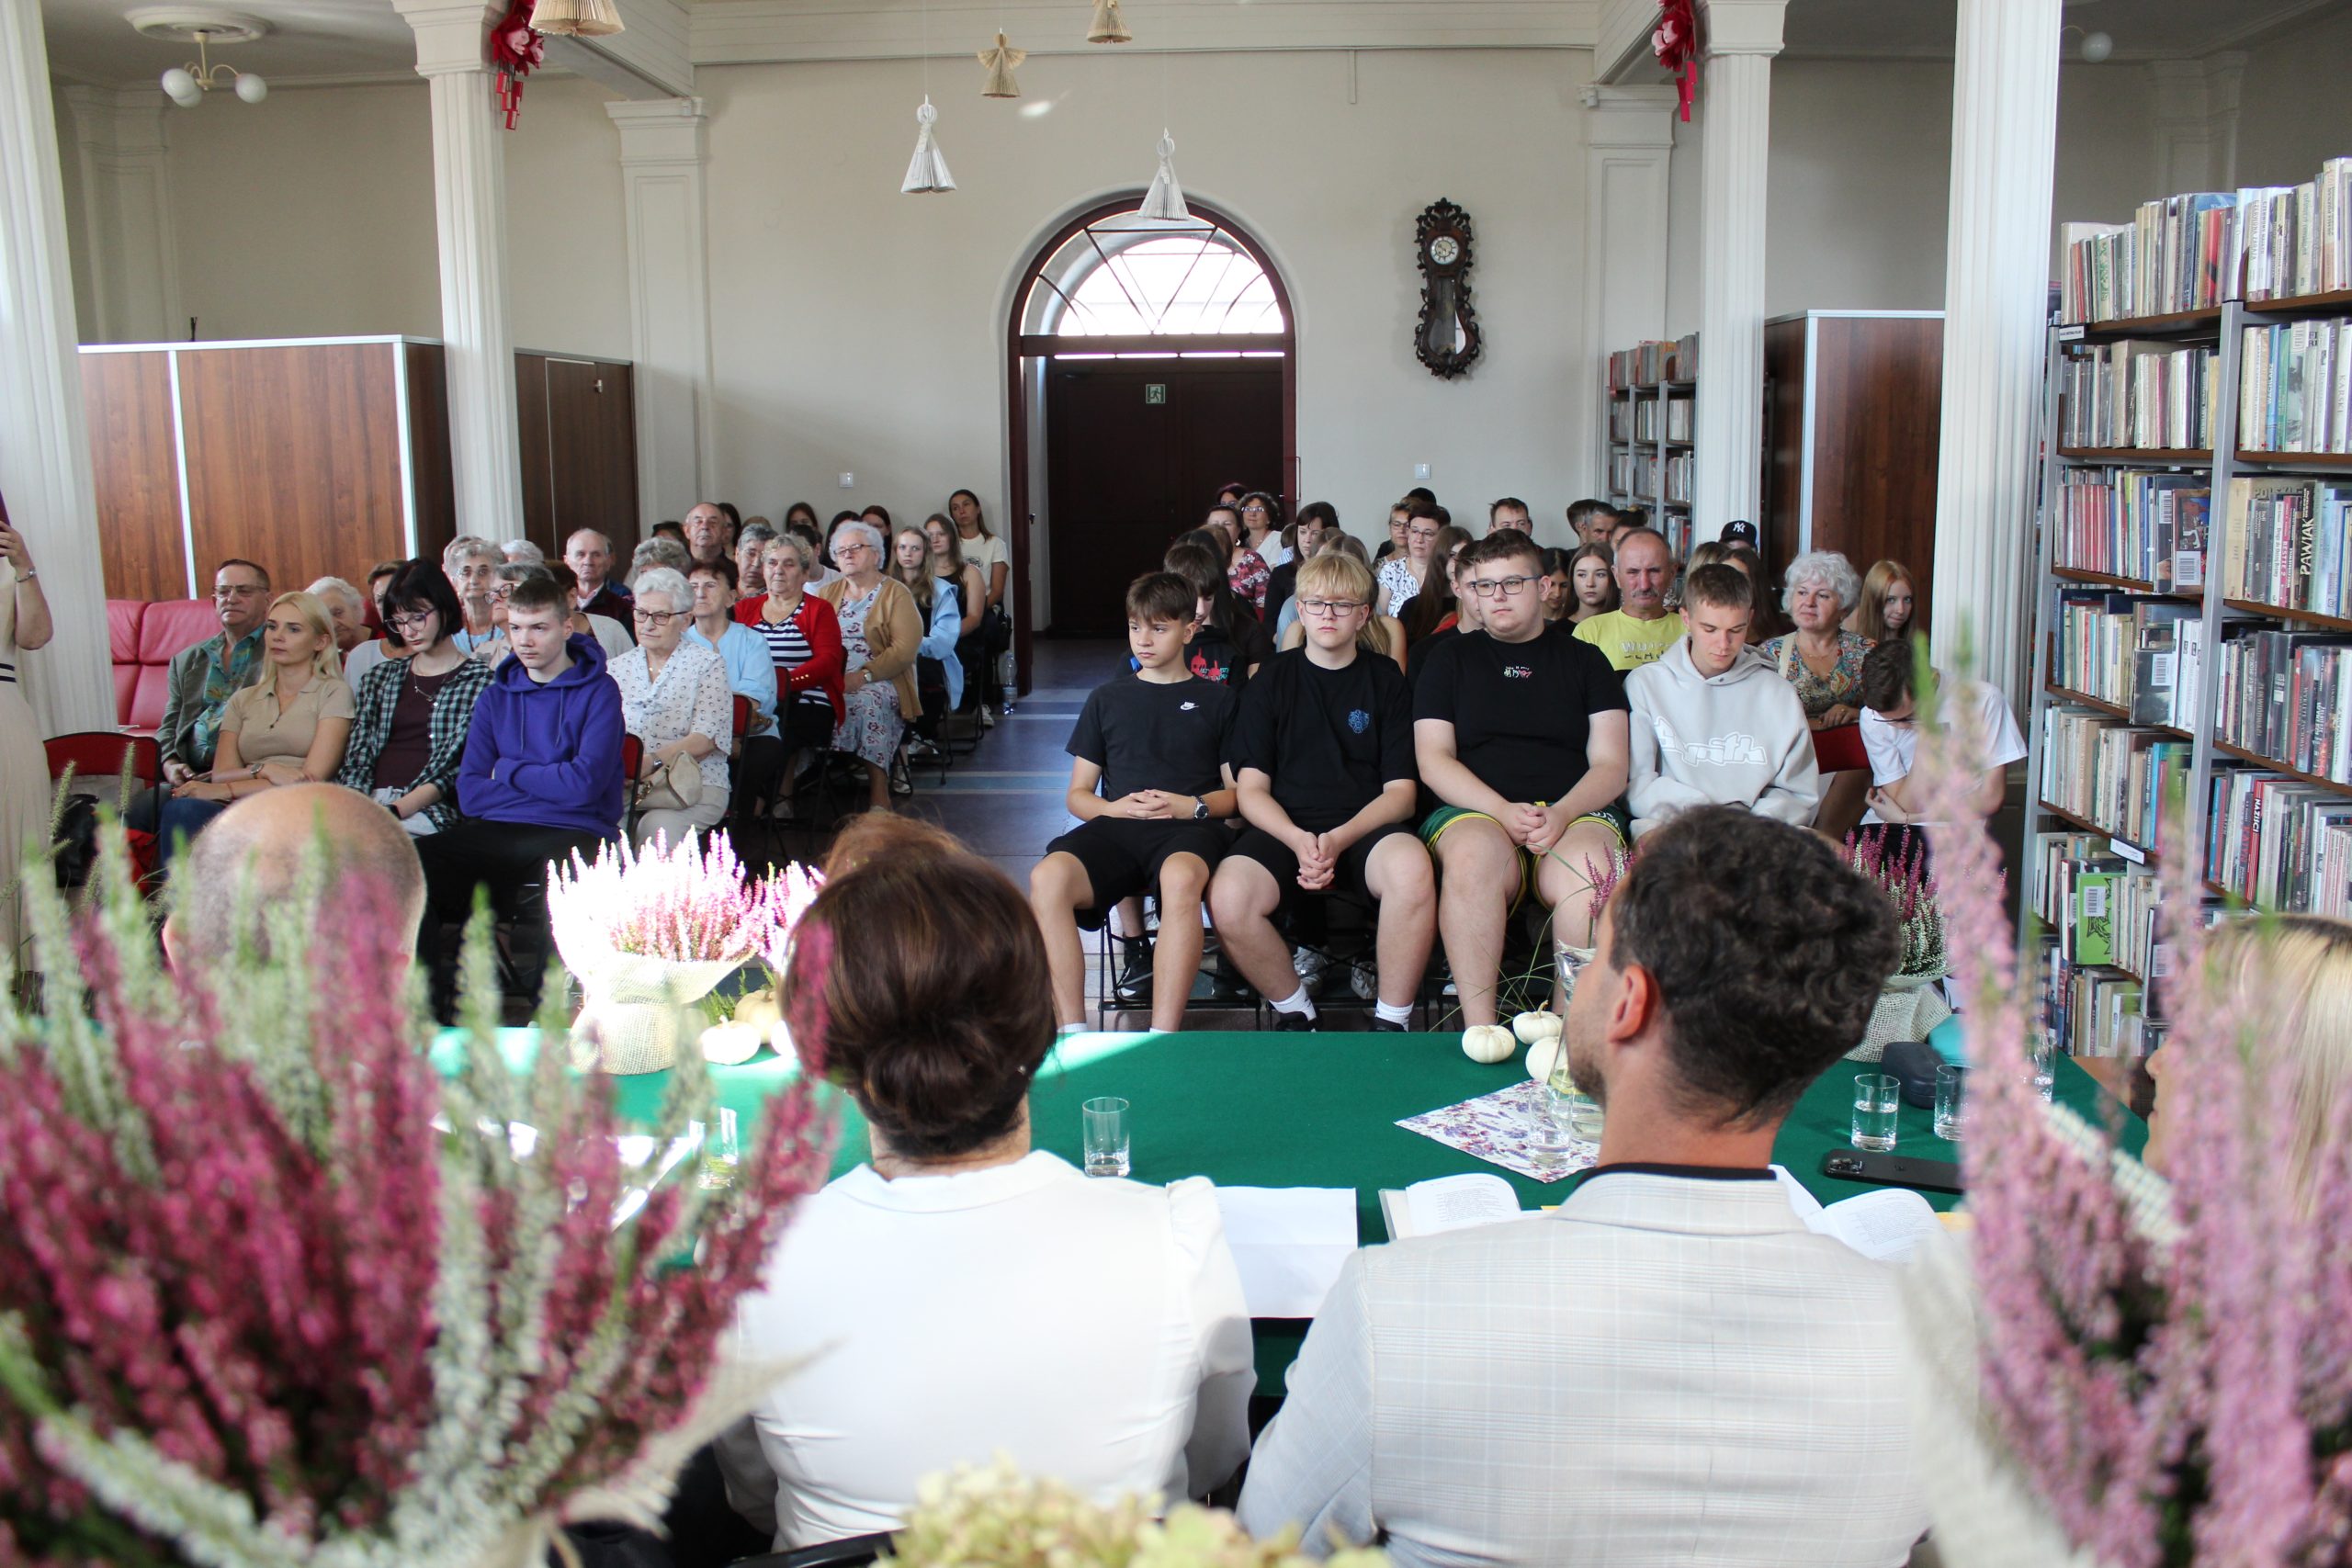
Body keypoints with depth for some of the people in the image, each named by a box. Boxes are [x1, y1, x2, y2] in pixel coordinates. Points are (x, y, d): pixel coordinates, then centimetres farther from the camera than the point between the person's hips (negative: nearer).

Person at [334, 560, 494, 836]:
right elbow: (357, 759, 14)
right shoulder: (381, 677, 22)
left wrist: (395, 811, -16)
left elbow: (455, 768, -4)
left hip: (429, 810, -4)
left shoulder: (480, 680, 5)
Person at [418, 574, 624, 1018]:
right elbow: (470, 791, 7)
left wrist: (508, 771, 4)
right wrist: (548, 787, -4)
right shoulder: (495, 696, 19)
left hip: (573, 833, -4)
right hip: (494, 832, 4)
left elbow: (584, 783, -9)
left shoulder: (597, 691, 5)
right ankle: (428, 1010, -9)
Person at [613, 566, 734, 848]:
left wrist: (652, 762, -23)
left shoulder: (707, 664, 4)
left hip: (693, 786, -3)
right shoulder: (619, 668, 17)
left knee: (658, 829, -33)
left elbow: (704, 740, -8)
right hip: (624, 786, 3)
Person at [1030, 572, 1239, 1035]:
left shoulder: (1216, 699, 18)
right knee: (1047, 877, -34)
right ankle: (1071, 1034, -32)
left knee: (1181, 877, -42)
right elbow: (1078, 795, 20)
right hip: (1115, 826, 2)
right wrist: (1114, 808, -3)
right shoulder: (1108, 698, 23)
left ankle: (1162, 1038, -41)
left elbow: (1239, 792, 13)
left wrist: (1192, 805, -8)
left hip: (1188, 828, -2)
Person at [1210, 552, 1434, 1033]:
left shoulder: (1386, 680, 10)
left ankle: (1391, 1021, -17)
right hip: (1285, 827, 1)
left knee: (1411, 866, -37)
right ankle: (1294, 1010, -4)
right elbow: (1251, 789, 5)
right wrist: (1298, 841, -15)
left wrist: (1340, 839, -15)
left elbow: (1401, 791, 3)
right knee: (1227, 899, -31)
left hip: (1366, 829, -1)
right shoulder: (1273, 680, 12)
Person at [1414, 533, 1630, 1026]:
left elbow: (1611, 766, 8)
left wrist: (1562, 814, -13)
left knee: (1589, 870, -35)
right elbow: (1433, 759, 6)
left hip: (1576, 812, 1)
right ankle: (1479, 1034, -36)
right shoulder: (1449, 660, 17)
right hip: (1475, 810, 0)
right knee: (1472, 854, -37)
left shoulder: (1584, 660, 17)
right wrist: (1503, 811, -11)